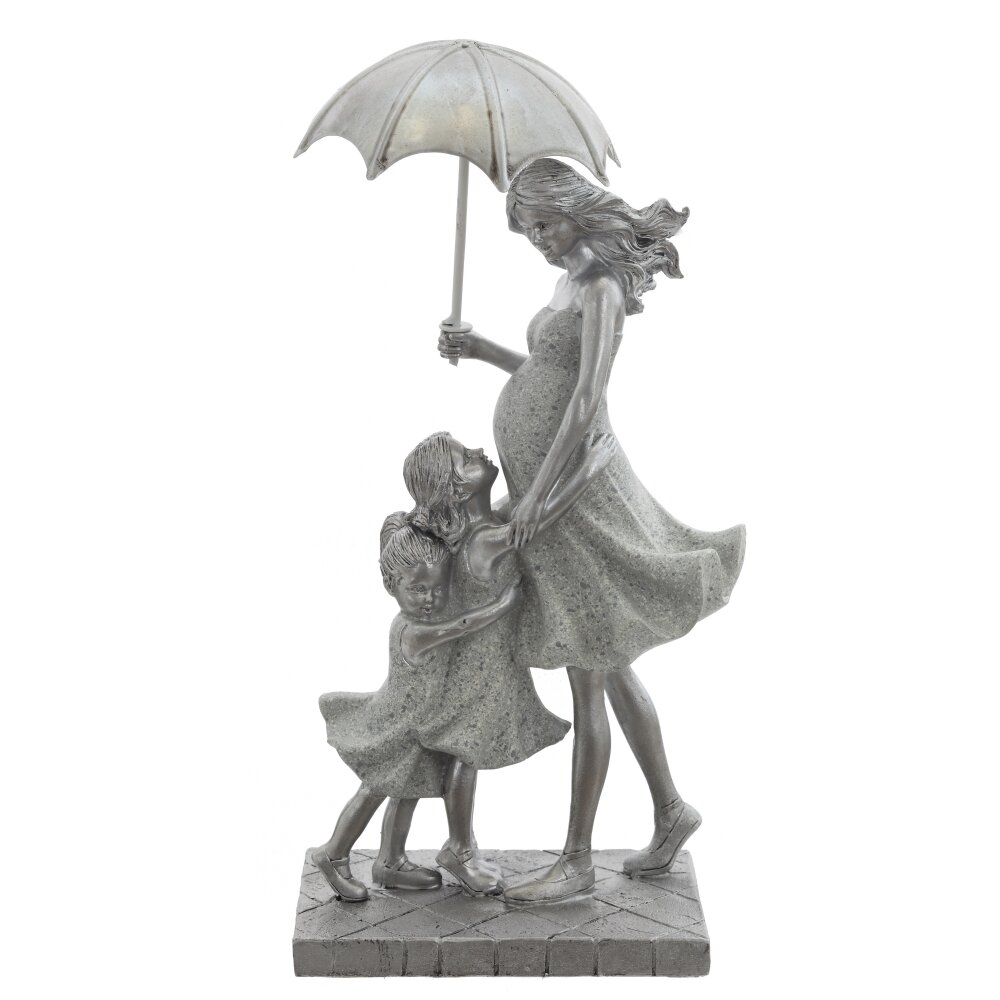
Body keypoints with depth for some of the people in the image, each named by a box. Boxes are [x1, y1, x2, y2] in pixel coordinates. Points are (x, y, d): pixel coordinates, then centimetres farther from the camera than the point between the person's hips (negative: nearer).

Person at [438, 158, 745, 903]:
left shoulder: (601, 286, -13)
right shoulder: (573, 281, 15)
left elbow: (587, 398, -20)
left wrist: (537, 492, -21)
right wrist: (481, 350, 11)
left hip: (571, 487, -10)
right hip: (550, 484, 10)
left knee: (587, 681, -2)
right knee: (608, 669, 16)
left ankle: (577, 860, 6)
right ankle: (670, 811, 29)